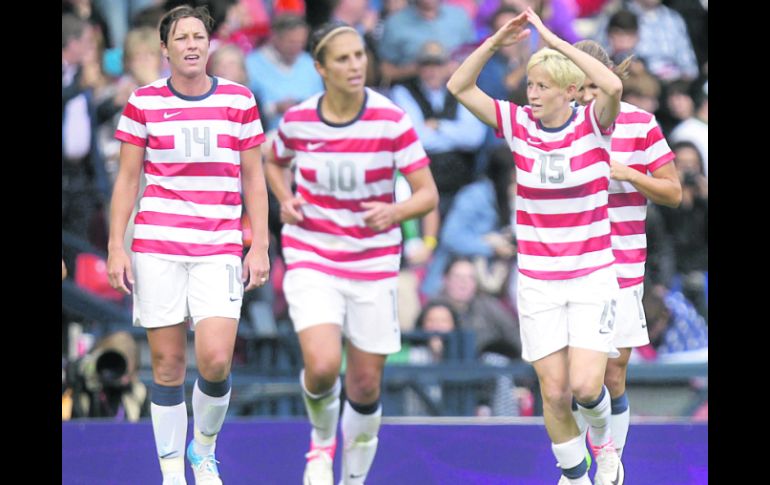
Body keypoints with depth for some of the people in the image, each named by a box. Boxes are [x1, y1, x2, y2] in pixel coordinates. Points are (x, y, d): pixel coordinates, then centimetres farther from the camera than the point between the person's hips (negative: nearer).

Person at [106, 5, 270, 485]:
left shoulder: (239, 99, 5)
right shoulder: (144, 102, 5)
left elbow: (253, 178, 9)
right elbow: (127, 178, 8)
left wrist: (260, 246, 3)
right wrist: (116, 246, 1)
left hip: (219, 249, 0)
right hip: (157, 248, 0)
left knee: (215, 359, -13)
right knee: (168, 362, 0)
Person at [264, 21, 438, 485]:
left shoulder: (392, 120, -10)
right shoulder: (298, 120, -4)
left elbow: (428, 194, -8)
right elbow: (275, 163, 19)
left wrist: (395, 212, -29)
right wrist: (286, 200, -1)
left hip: (374, 263, 0)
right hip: (312, 258, 0)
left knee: (366, 385, 6)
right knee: (323, 367, -22)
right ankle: (322, 439, 12)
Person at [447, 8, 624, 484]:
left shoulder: (593, 124, -8)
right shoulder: (519, 124, 0)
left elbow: (613, 86, -30)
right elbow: (460, 87, -3)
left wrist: (557, 41, -28)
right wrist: (496, 42, -16)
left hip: (592, 277, -3)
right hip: (538, 281, 3)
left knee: (585, 385, -14)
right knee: (554, 391, -2)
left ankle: (603, 440, 19)